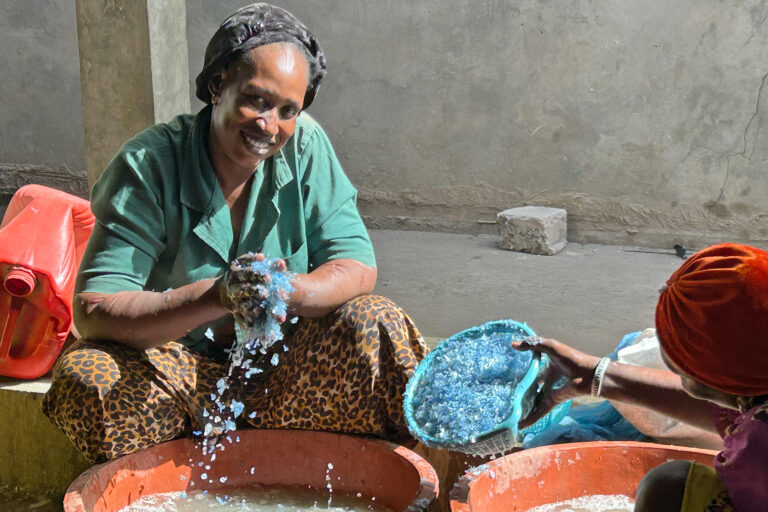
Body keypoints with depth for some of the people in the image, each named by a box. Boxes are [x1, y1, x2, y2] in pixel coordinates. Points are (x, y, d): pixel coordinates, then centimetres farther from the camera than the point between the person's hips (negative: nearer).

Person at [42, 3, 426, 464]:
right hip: (178, 370, -2)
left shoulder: (305, 146, -6)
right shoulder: (147, 166, -16)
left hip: (283, 371, 2)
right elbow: (93, 312, -22)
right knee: (84, 376, -30)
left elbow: (358, 266, -8)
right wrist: (219, 296, -36)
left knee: (376, 323, -23)